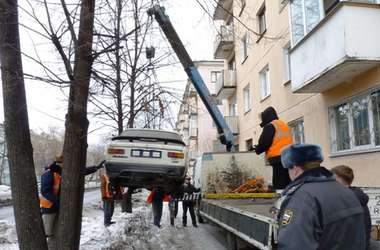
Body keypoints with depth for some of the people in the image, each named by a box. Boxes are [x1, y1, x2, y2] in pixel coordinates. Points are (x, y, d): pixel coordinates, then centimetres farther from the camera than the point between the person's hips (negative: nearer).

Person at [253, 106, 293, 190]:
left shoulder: (270, 126, -3)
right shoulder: (285, 125, 22)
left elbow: (264, 143, -8)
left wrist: (257, 149, 12)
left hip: (278, 158, -8)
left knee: (279, 186, -9)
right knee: (288, 185, 11)